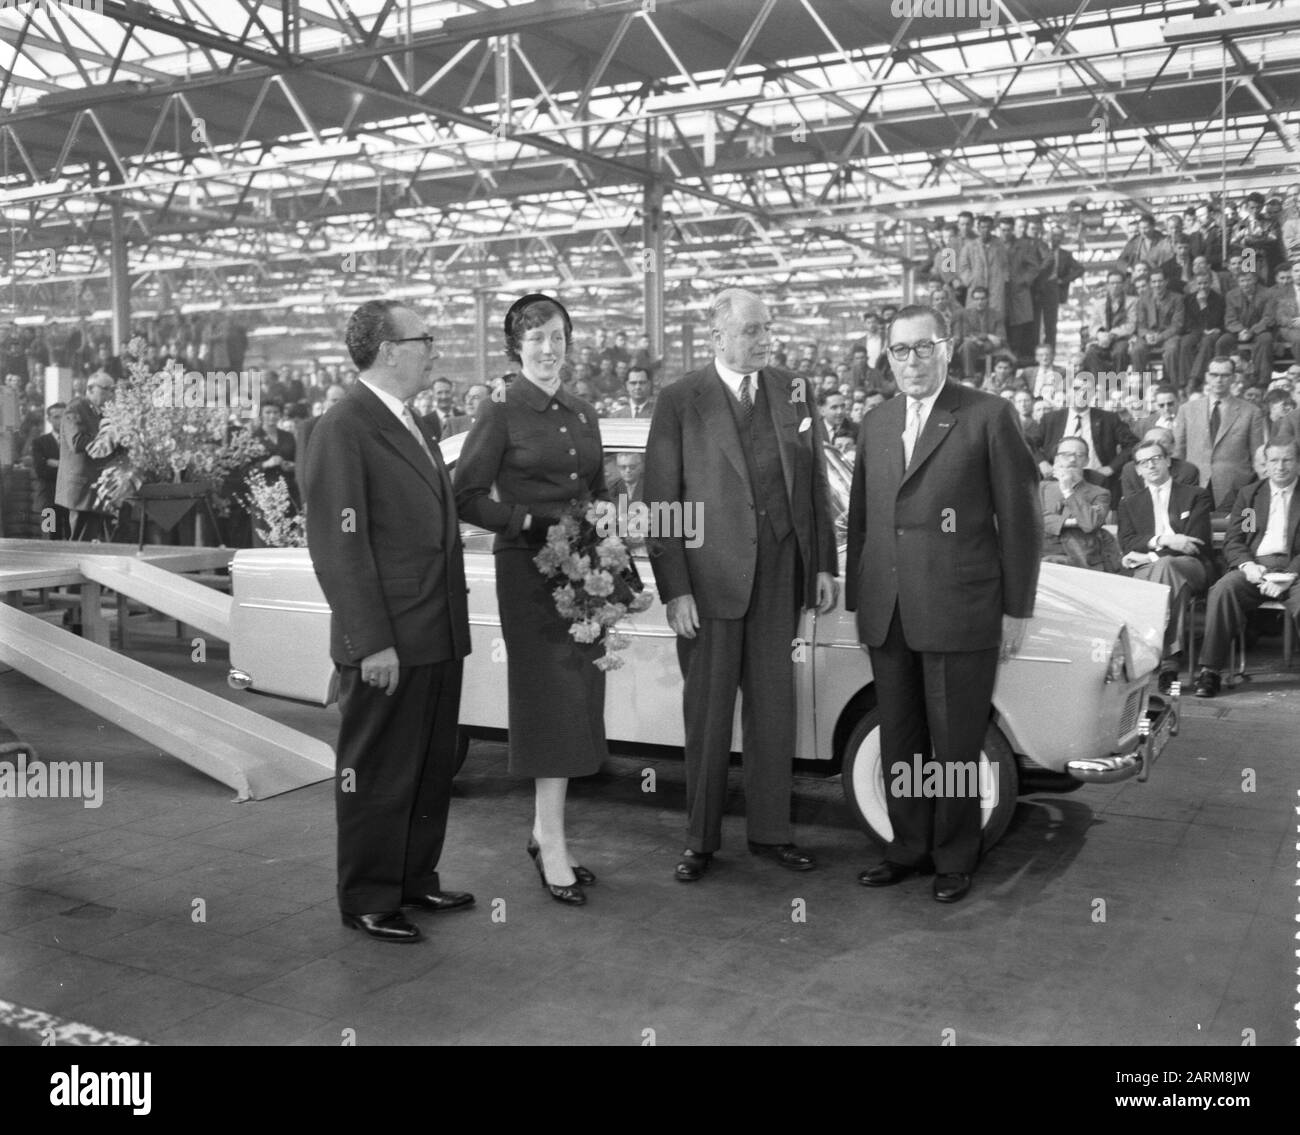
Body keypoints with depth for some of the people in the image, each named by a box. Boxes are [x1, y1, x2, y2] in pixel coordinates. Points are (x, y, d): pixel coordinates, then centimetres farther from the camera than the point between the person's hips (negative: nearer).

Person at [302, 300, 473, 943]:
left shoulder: (414, 426, 16)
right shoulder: (342, 431, -13)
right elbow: (338, 548, -17)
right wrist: (372, 642, -20)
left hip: (438, 638, 9)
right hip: (387, 645, -9)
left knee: (433, 767, 18)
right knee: (378, 775, 5)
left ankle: (415, 879, 33)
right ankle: (367, 902, 19)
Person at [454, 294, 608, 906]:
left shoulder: (582, 413, 13)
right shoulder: (500, 412, -5)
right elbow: (467, 498, -8)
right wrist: (535, 521, -17)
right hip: (529, 569, -6)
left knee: (578, 707, 9)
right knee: (551, 703, -6)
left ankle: (545, 831, 21)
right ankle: (553, 848, 1)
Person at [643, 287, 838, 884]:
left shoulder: (794, 392, 7)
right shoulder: (679, 401, -4)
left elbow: (815, 484, 10)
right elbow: (661, 501, -6)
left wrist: (824, 564, 5)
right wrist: (674, 588, -12)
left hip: (780, 573, 3)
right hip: (709, 576, -3)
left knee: (774, 705, 10)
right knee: (707, 711, 7)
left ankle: (770, 830, 23)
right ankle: (700, 839, 19)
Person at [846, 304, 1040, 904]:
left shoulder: (990, 416, -3)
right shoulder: (875, 423, 13)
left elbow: (1020, 517, -3)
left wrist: (1017, 609, -5)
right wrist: (857, 601, 12)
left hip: (959, 612, -4)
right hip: (887, 615, 5)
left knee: (955, 744, 5)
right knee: (898, 741, 13)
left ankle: (954, 859, 22)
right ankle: (907, 847, 28)